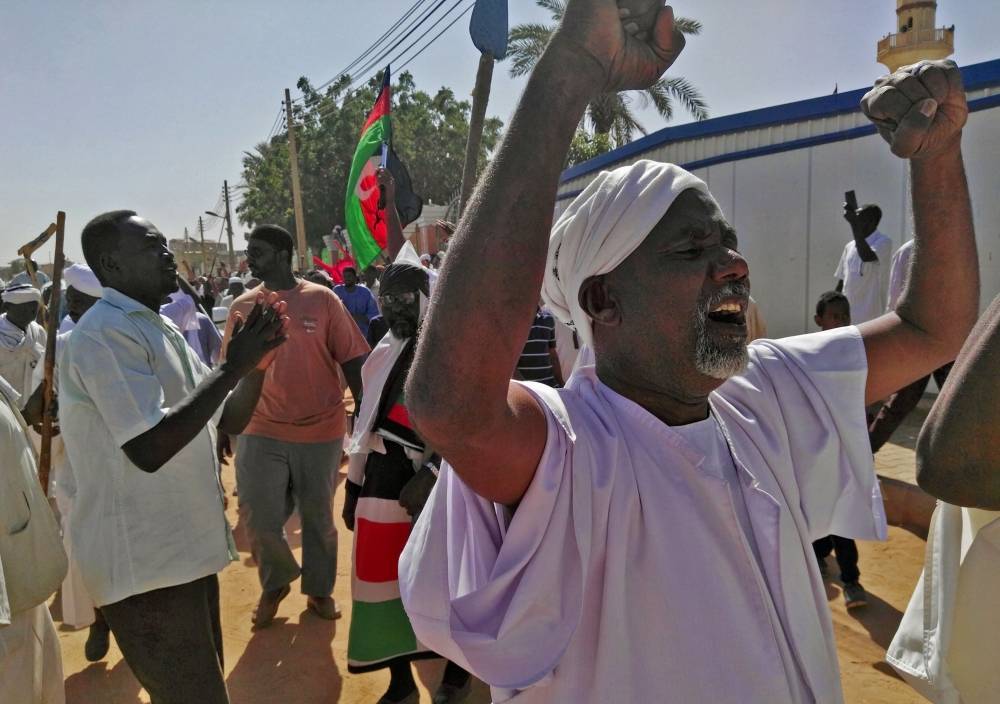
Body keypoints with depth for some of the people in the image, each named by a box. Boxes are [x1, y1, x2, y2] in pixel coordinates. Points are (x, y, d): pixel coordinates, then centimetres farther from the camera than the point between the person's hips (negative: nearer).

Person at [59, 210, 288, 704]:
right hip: (144, 561, -9)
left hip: (184, 546, 9)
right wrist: (232, 367, -24)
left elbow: (228, 420, 12)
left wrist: (256, 364, -6)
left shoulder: (159, 329, 11)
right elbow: (149, 449, -29)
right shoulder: (105, 333, -19)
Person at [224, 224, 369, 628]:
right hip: (262, 431, 2)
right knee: (258, 517, 2)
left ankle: (319, 589, 33)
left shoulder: (322, 299, -5)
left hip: (321, 430, -1)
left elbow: (352, 360, -3)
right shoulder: (242, 306, 2)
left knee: (319, 517, 12)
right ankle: (275, 583, 30)